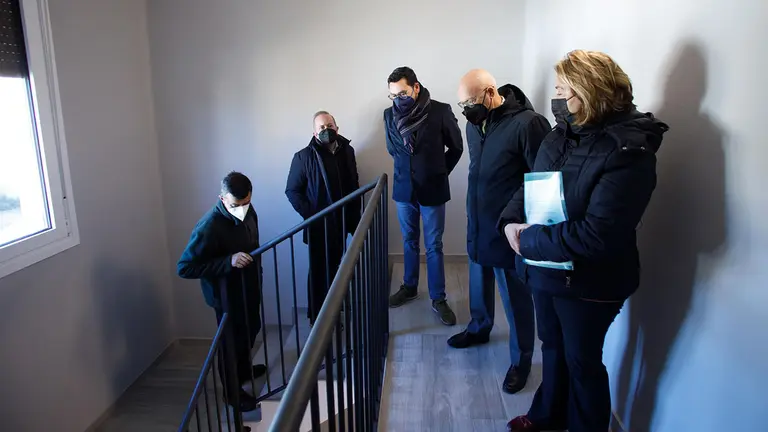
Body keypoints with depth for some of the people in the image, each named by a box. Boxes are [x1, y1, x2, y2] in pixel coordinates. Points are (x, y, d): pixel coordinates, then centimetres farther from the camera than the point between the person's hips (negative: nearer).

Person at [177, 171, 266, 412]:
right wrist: (228, 261, -36)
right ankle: (232, 391, 35)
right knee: (232, 341, 12)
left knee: (251, 331, 26)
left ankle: (244, 369, 53)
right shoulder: (208, 228, -30)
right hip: (227, 295, -7)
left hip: (250, 288, 7)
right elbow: (184, 268, -29)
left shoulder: (248, 212, -7)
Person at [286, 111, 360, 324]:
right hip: (319, 225, -4)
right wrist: (310, 214, -15)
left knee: (335, 268, 16)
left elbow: (354, 185, 10)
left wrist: (354, 218, 6)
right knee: (319, 271, 6)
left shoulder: (347, 151, 4)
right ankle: (318, 317, 20)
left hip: (341, 223, 4)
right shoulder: (304, 156, -10)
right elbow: (292, 190, -7)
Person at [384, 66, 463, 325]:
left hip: (432, 190, -3)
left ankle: (438, 299, 17)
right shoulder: (389, 115, -3)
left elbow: (456, 147, 0)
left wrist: (439, 173, 4)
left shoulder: (440, 112, -13)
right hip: (403, 188, 3)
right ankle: (409, 288, 33)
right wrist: (408, 169, 12)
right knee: (409, 242, 16)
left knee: (434, 246, 5)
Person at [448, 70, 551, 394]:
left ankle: (521, 360, 27)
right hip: (478, 225, 7)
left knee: (516, 298, 8)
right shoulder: (475, 123, 3)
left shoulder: (528, 124, -21)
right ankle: (479, 328, 50)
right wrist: (473, 218, 16)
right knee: (479, 284, 25)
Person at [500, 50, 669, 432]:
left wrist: (529, 240, -23)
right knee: (553, 347, 26)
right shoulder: (563, 134, 2)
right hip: (546, 270, 8)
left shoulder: (628, 151, -24)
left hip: (587, 282, -7)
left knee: (582, 361, 14)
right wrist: (512, 221, -12)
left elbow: (597, 234, -31)